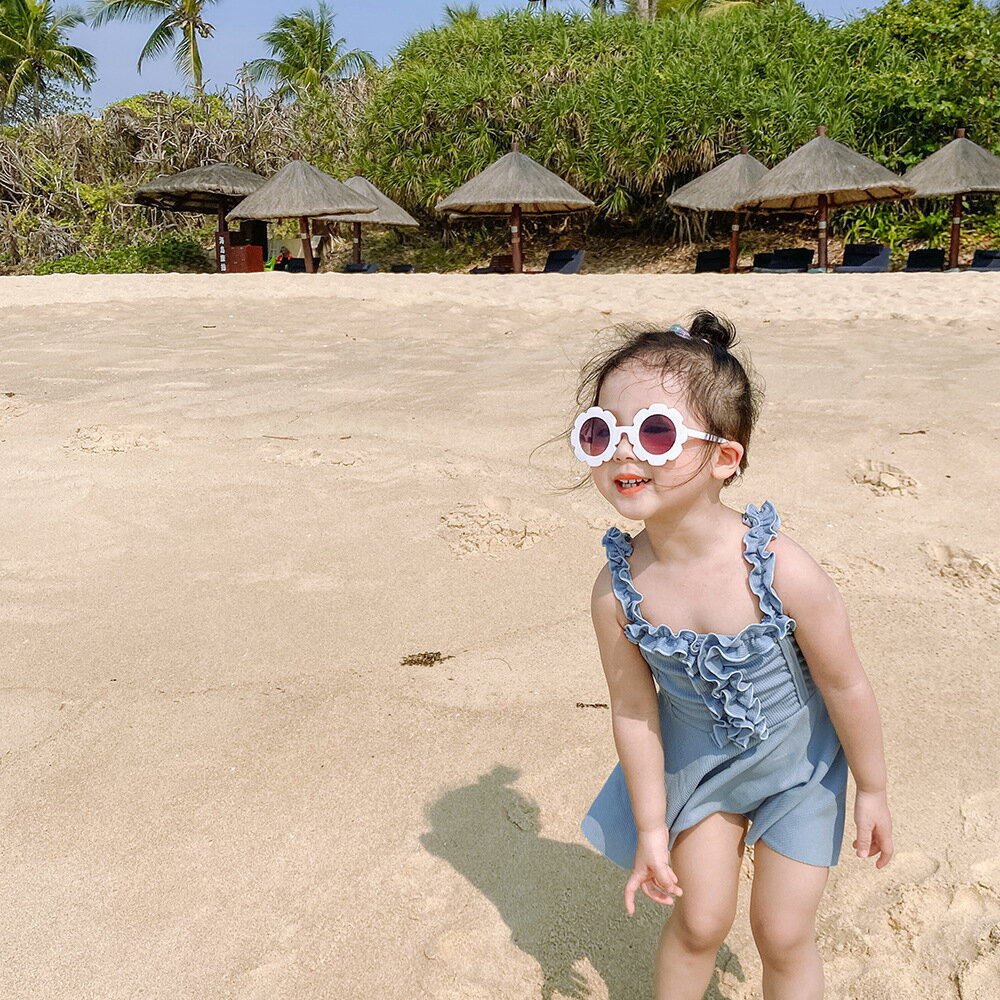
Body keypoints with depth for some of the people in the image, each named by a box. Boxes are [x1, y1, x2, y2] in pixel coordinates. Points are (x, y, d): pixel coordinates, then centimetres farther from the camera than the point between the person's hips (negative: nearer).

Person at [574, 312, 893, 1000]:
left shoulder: (781, 572, -35)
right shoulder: (618, 589, -25)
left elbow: (846, 686, -19)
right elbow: (633, 709, -12)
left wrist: (873, 790, -4)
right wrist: (651, 828, -2)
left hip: (796, 760, -1)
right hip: (696, 757, 2)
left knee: (783, 936, 13)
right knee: (699, 921, 15)